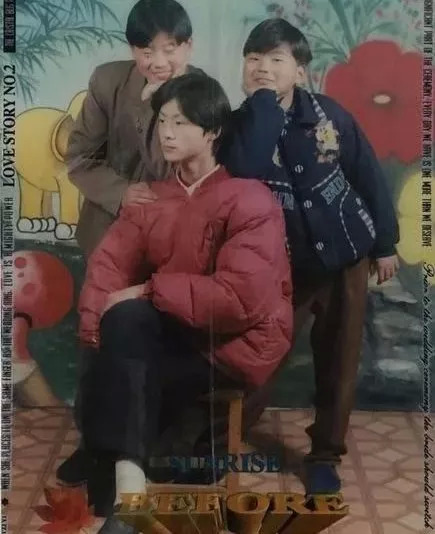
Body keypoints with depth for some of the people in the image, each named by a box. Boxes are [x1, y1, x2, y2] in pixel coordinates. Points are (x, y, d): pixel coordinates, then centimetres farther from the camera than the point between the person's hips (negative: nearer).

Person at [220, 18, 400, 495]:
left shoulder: (329, 114, -8)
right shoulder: (241, 125, -9)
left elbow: (368, 177, 1)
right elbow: (244, 173, -32)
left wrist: (384, 243, 5)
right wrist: (262, 100, -26)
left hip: (344, 258, 1)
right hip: (281, 266, -1)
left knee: (338, 363, 10)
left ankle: (325, 454, 29)